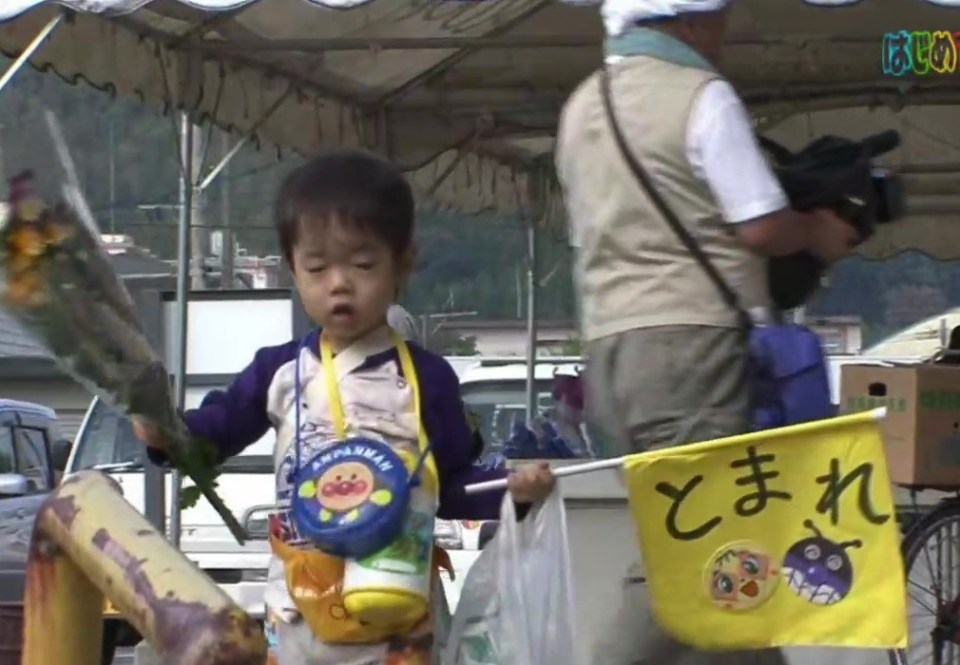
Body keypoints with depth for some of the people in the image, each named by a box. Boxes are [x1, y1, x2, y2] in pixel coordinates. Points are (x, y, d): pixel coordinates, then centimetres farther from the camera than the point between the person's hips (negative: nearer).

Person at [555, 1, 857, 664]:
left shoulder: (582, 107, 17)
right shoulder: (701, 96, -7)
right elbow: (762, 228, -12)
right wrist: (820, 232, 9)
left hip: (611, 339, 9)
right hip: (693, 336, -8)